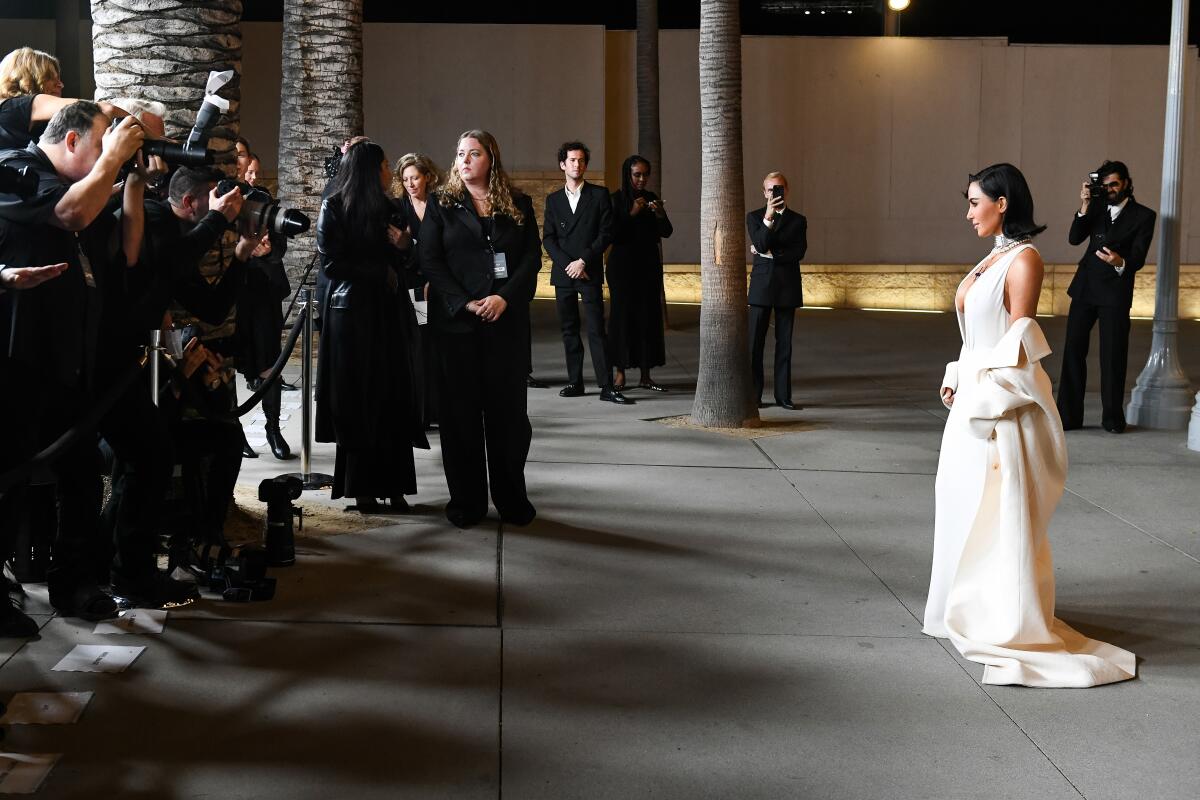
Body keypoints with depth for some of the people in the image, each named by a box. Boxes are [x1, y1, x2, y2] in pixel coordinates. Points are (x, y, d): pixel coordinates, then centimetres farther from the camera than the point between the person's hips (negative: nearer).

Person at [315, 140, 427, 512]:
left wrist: (402, 244, -7)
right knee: (358, 401, -2)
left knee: (395, 400, -2)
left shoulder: (388, 208, 13)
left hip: (390, 312, 5)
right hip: (353, 311, -5)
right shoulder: (334, 208, -2)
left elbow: (405, 264, 14)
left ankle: (393, 485, 0)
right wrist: (382, 271, -6)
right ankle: (362, 488, 4)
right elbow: (331, 264, -8)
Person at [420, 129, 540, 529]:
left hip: (507, 319, 1)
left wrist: (505, 298, -12)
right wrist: (464, 304, -13)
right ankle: (466, 500, 9)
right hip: (456, 321, -1)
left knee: (508, 407, 3)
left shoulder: (518, 204, 9)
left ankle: (512, 497, 13)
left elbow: (532, 257, 3)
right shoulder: (442, 205, 6)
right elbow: (430, 260, -1)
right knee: (460, 409, 2)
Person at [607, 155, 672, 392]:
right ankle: (620, 373, 0)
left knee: (649, 316, 1)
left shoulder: (651, 198, 9)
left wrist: (660, 214, -12)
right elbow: (612, 233, -11)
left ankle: (645, 375, 5)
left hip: (648, 266, 4)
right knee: (623, 315, -5)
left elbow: (666, 232, 6)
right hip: (623, 265, -4)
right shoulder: (616, 199, -3)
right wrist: (632, 214, -20)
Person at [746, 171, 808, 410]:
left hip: (788, 286, 1)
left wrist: (770, 253, -8)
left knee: (784, 343, 3)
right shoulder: (754, 217, 7)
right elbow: (761, 243, -11)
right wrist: (768, 217, -20)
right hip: (762, 285, -1)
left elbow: (799, 253, -5)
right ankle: (753, 395, 1)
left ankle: (783, 395, 8)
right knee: (755, 342, -3)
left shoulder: (798, 220, 9)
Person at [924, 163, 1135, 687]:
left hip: (1004, 400, -9)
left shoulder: (1023, 259, -14)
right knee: (968, 506, 16)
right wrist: (956, 380, 9)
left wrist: (983, 398, -19)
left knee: (1001, 512, -3)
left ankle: (1012, 624, 6)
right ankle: (975, 606, 28)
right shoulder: (992, 258, 13)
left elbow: (1017, 341, -18)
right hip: (976, 396, 9)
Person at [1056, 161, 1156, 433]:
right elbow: (1074, 238, -1)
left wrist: (1120, 263, -31)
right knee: (1073, 350, 2)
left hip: (1115, 291, -4)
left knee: (1113, 355, -1)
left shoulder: (1143, 216, -2)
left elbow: (1138, 258, -9)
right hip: (1085, 288, 4)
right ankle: (1068, 416, 6)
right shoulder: (1097, 207, 9)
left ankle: (1113, 417, 8)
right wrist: (1084, 208, -13)